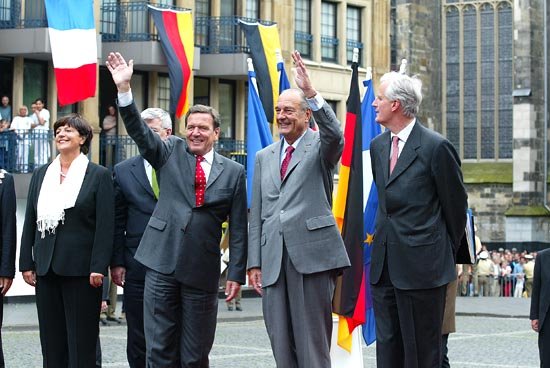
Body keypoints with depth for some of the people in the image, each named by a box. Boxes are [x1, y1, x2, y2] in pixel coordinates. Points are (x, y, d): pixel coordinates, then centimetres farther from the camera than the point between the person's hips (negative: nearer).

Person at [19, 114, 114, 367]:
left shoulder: (99, 175, -1)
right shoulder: (41, 175, 13)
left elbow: (105, 225, -7)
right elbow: (30, 223, 13)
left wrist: (98, 267, -14)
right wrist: (27, 263, 7)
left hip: (81, 269, -5)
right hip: (46, 268, 5)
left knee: (81, 340, -1)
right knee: (51, 339, 7)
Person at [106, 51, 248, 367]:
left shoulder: (234, 172, 5)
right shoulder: (171, 152, 8)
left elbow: (238, 228, 4)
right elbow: (139, 130, -5)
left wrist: (237, 274, 0)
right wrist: (124, 88, -18)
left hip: (202, 270, 0)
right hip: (162, 262, 1)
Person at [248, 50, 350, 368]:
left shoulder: (321, 146, 4)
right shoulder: (264, 157, 19)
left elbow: (335, 133, -21)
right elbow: (257, 214, 17)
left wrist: (311, 92, -31)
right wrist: (254, 262, 10)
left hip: (312, 254, -5)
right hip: (274, 259, 5)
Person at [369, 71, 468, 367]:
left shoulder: (436, 147, -11)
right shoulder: (378, 146, 11)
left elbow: (456, 205, -2)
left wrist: (448, 252, 8)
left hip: (421, 264, -7)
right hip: (384, 264, 7)